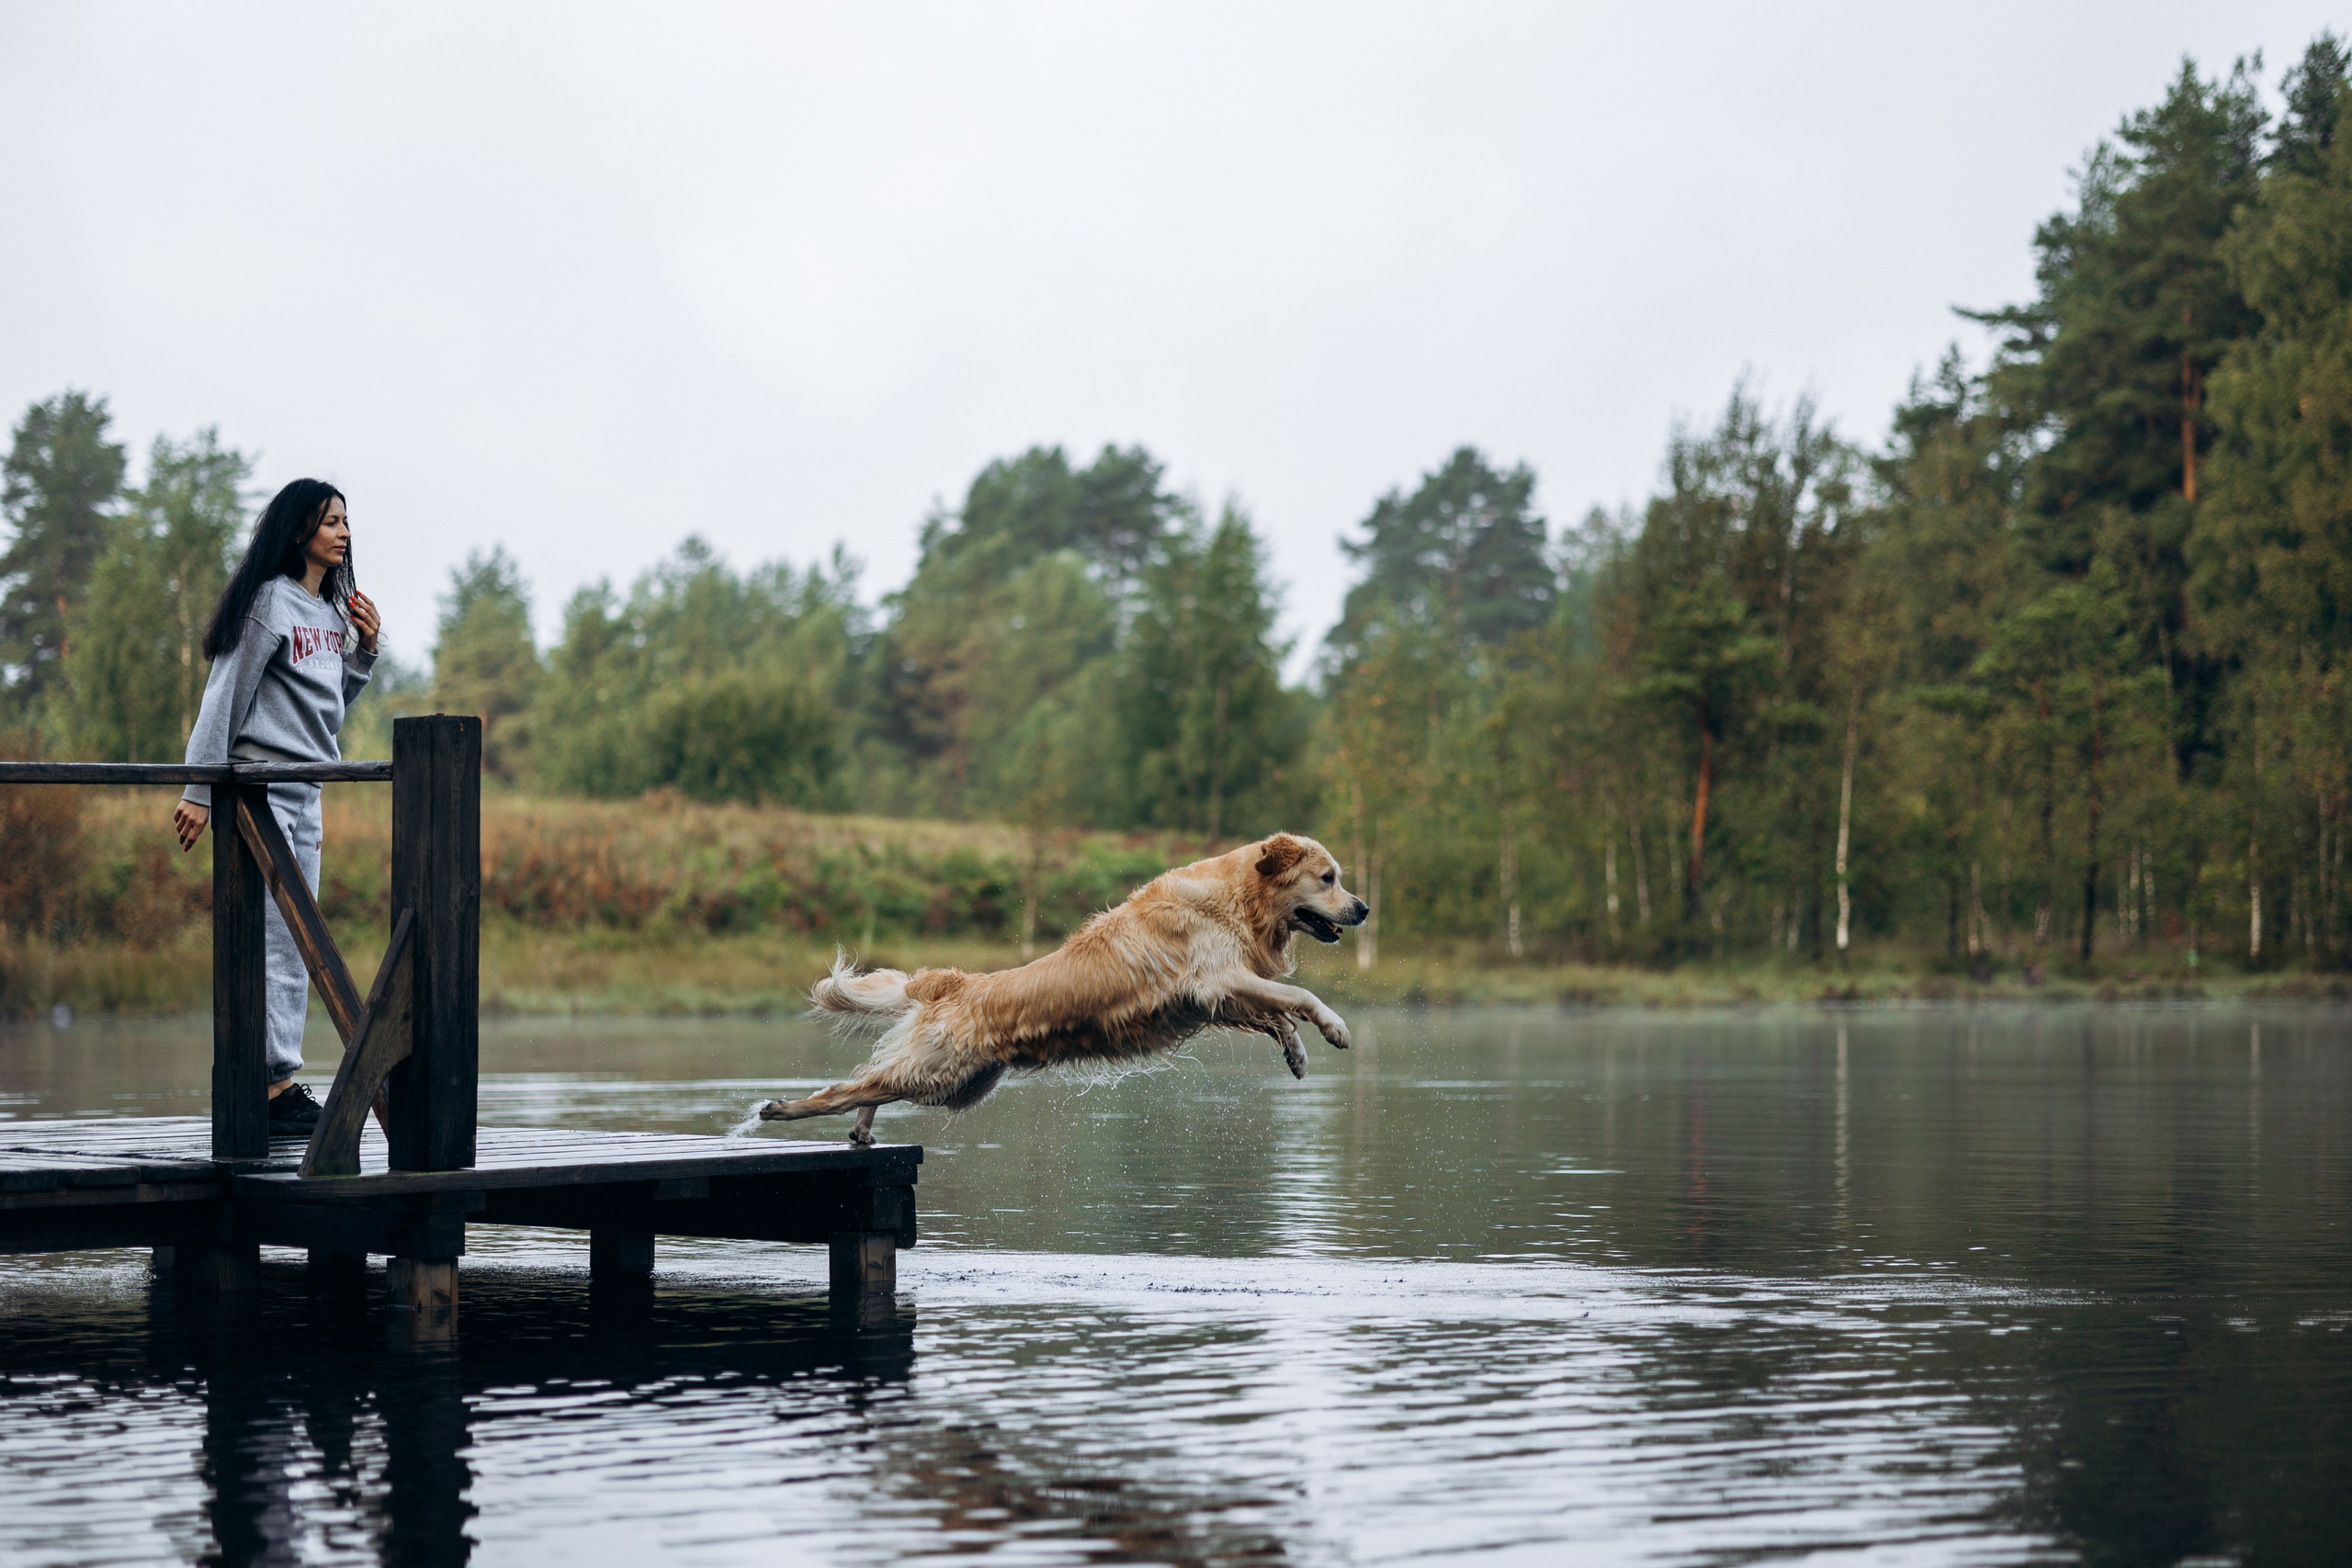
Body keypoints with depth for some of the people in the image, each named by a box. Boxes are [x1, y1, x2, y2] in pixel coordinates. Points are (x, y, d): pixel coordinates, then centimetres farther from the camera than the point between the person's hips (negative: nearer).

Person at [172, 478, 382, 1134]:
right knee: (274, 934, -11)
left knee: (296, 940, 6)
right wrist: (200, 791, -14)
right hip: (257, 784, -9)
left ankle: (276, 1085, 8)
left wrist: (362, 651, 9)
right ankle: (274, 1080, -11)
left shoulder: (333, 611, 17)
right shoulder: (270, 601, -8)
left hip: (305, 794, 9)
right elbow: (224, 697, -11)